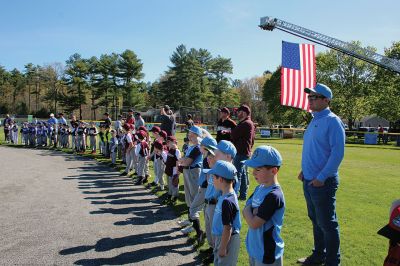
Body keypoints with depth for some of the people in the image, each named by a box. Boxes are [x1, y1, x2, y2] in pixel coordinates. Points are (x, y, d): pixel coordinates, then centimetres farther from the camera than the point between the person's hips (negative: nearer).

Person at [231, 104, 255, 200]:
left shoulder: (245, 124, -17)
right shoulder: (250, 123, 17)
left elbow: (233, 135, -15)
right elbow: (252, 139, 21)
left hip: (241, 153, -11)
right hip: (246, 152, 11)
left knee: (237, 174, -8)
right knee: (244, 174, 15)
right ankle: (243, 194, 22)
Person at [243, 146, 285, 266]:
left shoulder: (274, 196, -25)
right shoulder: (259, 188, 2)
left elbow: (253, 224, -25)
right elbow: (245, 212, 4)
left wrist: (248, 209, -9)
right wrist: (253, 211, -15)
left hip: (267, 254, -8)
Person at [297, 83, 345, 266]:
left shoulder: (332, 121, -14)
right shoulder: (314, 121, 12)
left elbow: (337, 153, -20)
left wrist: (321, 177, -21)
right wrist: (304, 170, 13)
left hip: (323, 182, -9)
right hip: (309, 180, 9)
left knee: (327, 224, 3)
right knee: (315, 220, 20)